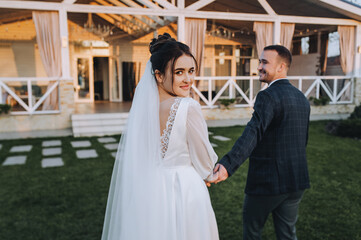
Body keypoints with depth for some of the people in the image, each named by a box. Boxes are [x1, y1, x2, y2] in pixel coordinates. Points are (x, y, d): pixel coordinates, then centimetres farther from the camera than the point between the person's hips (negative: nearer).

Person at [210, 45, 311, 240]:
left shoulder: (268, 96, -17)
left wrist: (228, 165, -44)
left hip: (267, 181, -7)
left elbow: (253, 133, -33)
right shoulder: (301, 98, 9)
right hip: (296, 181, 7)